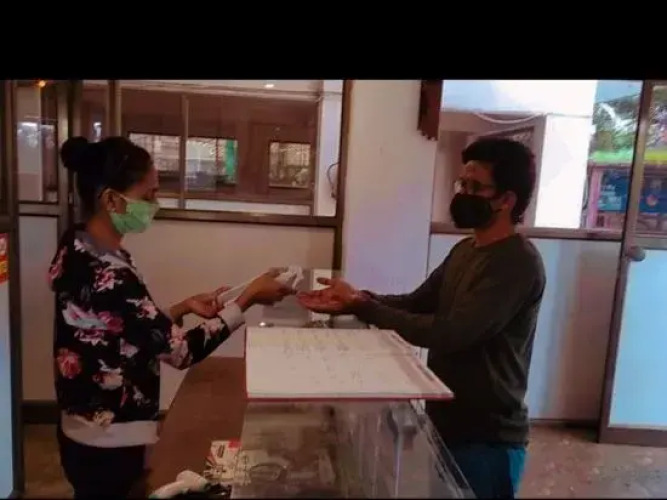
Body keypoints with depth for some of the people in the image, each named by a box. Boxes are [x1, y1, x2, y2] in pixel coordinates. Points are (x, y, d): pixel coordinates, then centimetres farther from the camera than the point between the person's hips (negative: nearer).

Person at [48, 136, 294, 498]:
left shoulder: (79, 249, 0)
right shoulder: (106, 275, -29)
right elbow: (182, 351, -23)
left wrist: (185, 307, 0)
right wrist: (249, 298, -19)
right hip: (108, 443, -9)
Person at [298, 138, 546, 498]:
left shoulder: (519, 263, -22)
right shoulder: (464, 250, 7)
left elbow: (450, 333, -30)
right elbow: (417, 303, 6)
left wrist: (363, 306, -27)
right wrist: (355, 300, -11)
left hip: (486, 440, -8)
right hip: (444, 423, 8)